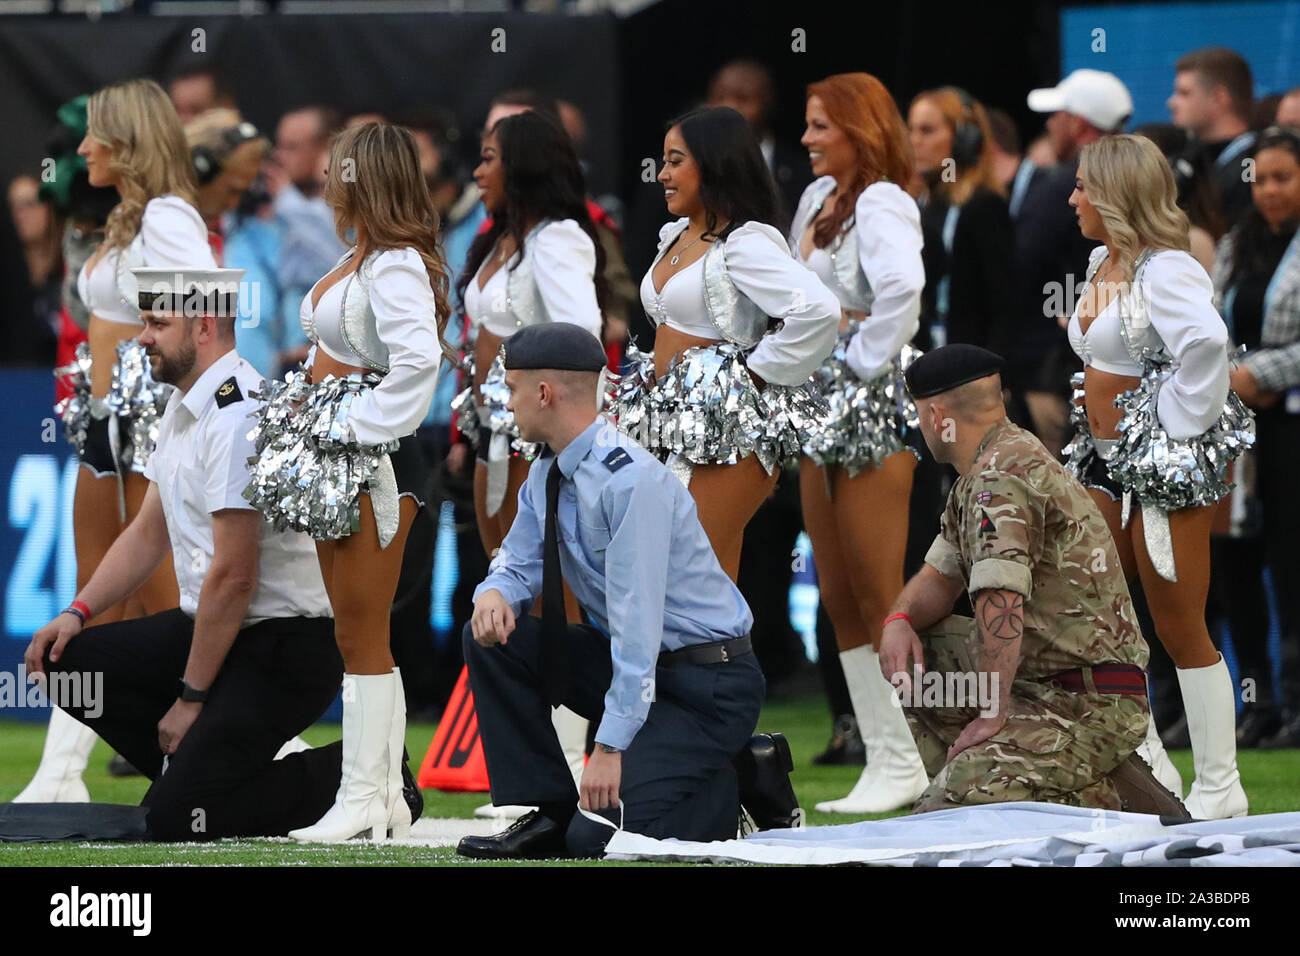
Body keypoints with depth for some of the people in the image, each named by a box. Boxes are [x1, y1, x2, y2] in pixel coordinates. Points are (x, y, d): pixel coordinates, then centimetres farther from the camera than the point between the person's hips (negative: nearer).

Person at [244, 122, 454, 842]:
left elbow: (418, 360, -30)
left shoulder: (395, 267, -17)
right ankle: (385, 797, 15)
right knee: (359, 636, 11)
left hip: (374, 461, -10)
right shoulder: (355, 259, 12)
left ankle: (364, 800, -4)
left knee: (361, 636, -7)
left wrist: (359, 430, -23)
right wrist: (312, 417, 11)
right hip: (335, 460, 10)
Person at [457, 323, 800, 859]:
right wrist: (494, 594, -14)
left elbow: (636, 619, -27)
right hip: (623, 661, 9)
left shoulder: (630, 481, -25)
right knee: (490, 639, -5)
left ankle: (741, 781, 3)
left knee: (599, 835, -22)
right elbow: (519, 566, 13)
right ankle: (546, 815, 0)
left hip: (705, 685, -9)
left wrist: (611, 745, -28)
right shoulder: (546, 477, 3)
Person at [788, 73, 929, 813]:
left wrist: (867, 358, -23)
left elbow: (903, 286, -35)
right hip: (825, 413, 9)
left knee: (878, 599, -6)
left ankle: (906, 765, -1)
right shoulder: (820, 197, 12)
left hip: (872, 411, -9)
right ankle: (884, 758, 14)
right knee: (840, 601, 10)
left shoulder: (881, 205, -15)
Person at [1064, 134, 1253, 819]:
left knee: (1180, 631, -3)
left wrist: (1178, 423, -27)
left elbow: (1205, 343, -37)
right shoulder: (1103, 263, 11)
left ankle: (1220, 789, 6)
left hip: (1164, 466, -10)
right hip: (1106, 459, 10)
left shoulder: (1165, 271, -18)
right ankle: (1147, 768, 17)